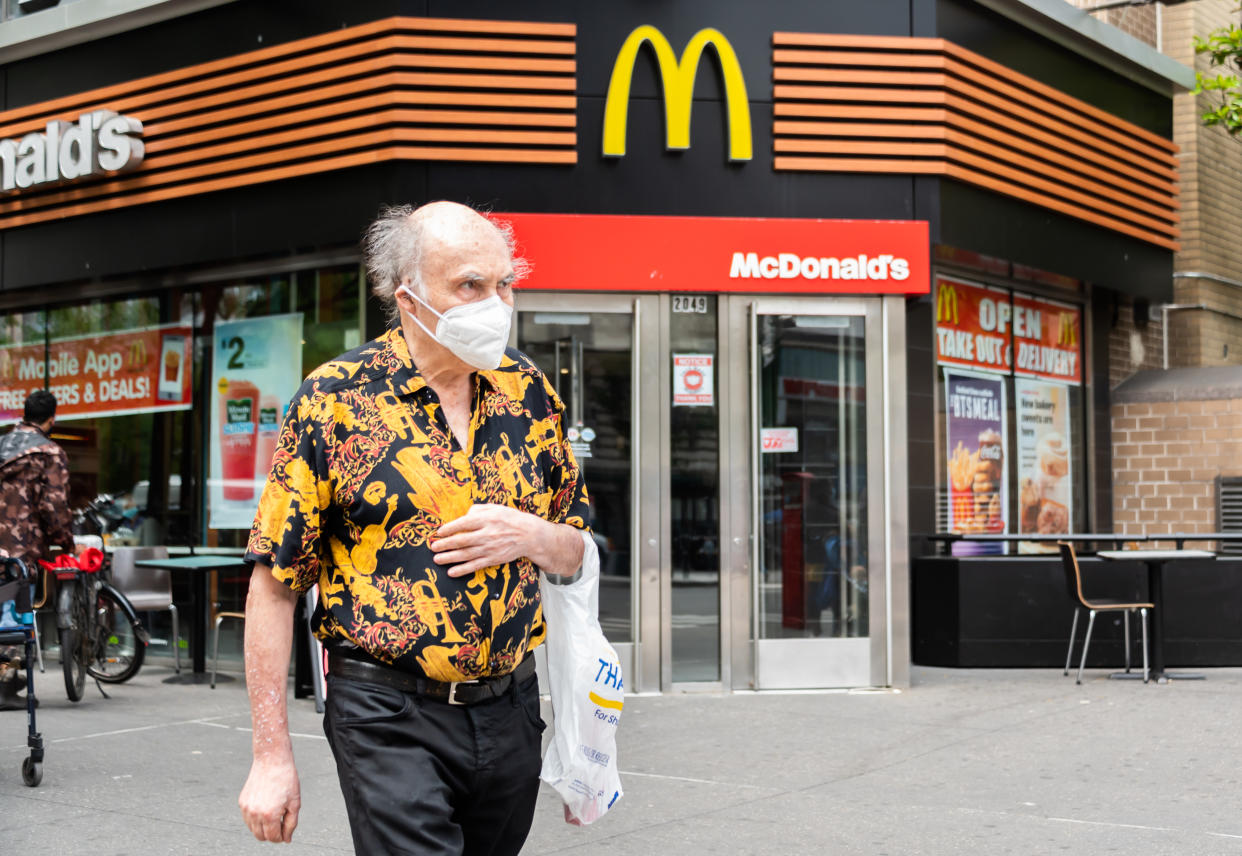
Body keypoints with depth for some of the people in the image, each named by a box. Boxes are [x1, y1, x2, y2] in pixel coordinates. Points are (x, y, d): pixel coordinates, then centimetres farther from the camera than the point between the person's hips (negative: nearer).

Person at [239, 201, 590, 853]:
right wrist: (271, 758, -8)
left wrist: (531, 537, -11)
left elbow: (578, 558, 14)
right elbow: (274, 584, -7)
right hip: (389, 718, -4)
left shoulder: (528, 394, 5)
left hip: (509, 709, 5)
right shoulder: (334, 400, -8)